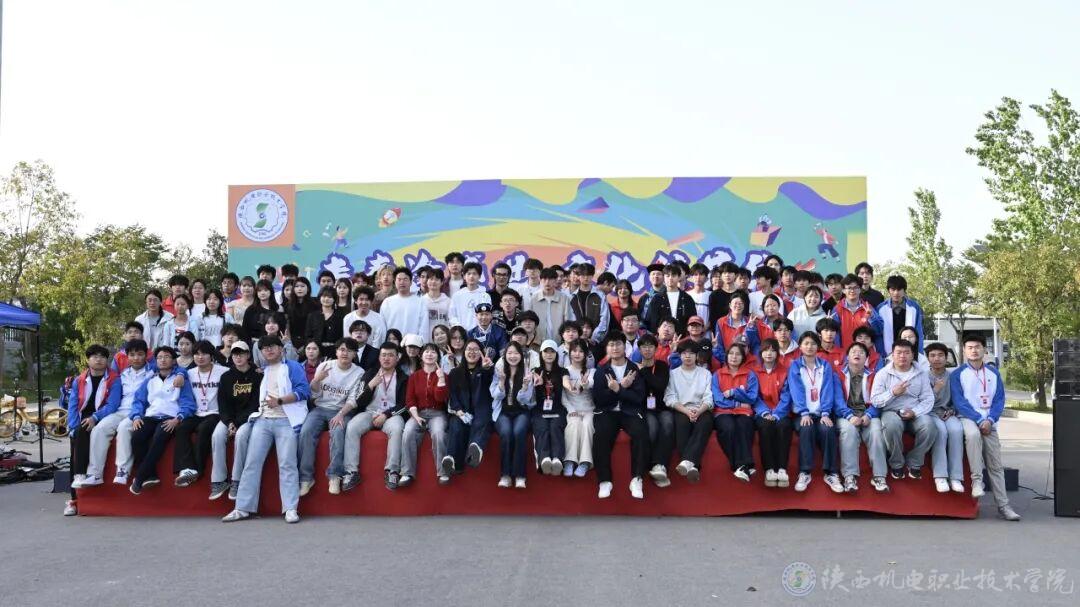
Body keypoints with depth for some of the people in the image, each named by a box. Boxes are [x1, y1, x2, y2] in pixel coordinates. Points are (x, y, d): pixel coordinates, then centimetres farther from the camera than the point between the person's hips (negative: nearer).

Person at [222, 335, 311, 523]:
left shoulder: (292, 367, 6)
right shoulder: (262, 371, 24)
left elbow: (304, 391, -6)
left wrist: (280, 401, -14)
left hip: (285, 421, -5)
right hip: (263, 420, 5)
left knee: (287, 464, -11)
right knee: (252, 463, -2)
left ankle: (291, 509, -10)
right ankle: (244, 508, 1)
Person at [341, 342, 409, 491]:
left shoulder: (403, 378, 5)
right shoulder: (370, 374, 9)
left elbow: (403, 404, -1)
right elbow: (360, 403, 3)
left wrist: (386, 415, -15)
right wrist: (371, 385, -13)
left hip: (391, 414, -2)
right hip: (369, 412, 2)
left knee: (396, 429, -37)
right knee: (351, 427, -29)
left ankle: (392, 471, -30)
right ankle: (352, 472, -27)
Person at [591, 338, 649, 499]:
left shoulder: (635, 369, 6)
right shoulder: (601, 370, 9)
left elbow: (639, 397, -4)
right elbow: (597, 399, -1)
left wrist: (617, 389, -15)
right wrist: (622, 387, -11)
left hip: (630, 411, 0)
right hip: (607, 411, 0)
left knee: (641, 433, -31)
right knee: (601, 434, -30)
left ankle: (637, 479, -20)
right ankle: (605, 481, -19)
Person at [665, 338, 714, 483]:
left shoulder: (705, 373, 18)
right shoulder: (673, 373, 16)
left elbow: (708, 399, 5)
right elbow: (670, 399, 2)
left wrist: (698, 411, -16)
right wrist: (687, 411, -14)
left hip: (701, 410, 1)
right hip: (680, 411, 0)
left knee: (704, 423, -35)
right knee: (682, 423, -36)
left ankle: (687, 461, -51)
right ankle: (693, 466, -47)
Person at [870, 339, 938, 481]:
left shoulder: (921, 374, 10)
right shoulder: (883, 373, 5)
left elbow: (928, 400, 1)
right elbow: (875, 401, -2)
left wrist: (914, 412, -16)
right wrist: (893, 392, -18)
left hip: (915, 414, 2)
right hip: (891, 412, -2)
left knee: (930, 426, -30)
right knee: (893, 425, -36)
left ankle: (914, 463, -5)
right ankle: (896, 464, -11)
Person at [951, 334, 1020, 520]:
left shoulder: (993, 373, 13)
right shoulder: (957, 374, 3)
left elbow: (999, 400, 8)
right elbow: (959, 402, -5)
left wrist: (990, 420, -9)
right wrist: (979, 420, -15)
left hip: (988, 422, 4)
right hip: (967, 418, -3)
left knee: (996, 465, -1)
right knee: (973, 434, -38)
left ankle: (1003, 505, 1)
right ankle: (976, 479, -34)